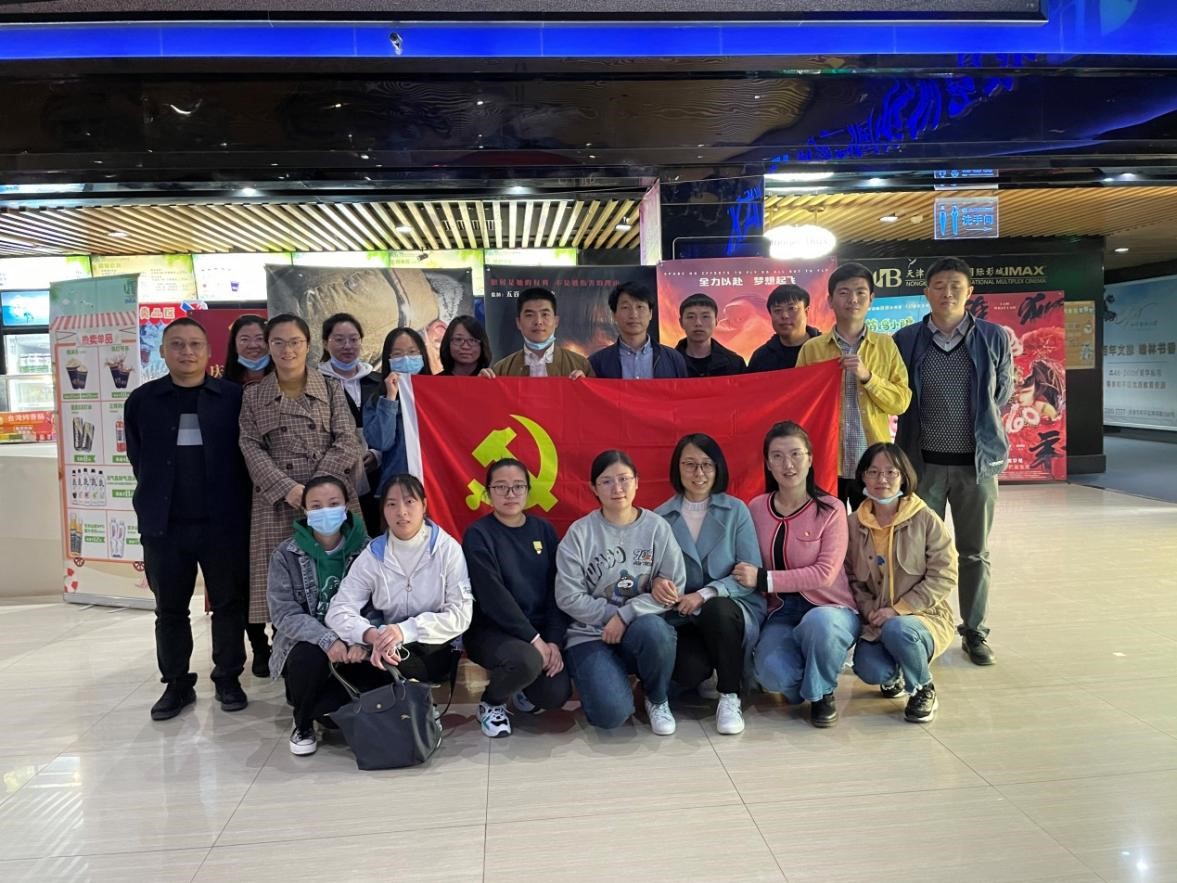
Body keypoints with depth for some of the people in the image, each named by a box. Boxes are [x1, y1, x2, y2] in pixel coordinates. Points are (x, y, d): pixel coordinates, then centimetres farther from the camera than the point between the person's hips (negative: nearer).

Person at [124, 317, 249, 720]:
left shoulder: (233, 396, -1)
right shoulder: (142, 400, 5)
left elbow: (245, 455, 1)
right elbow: (138, 460, 11)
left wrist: (233, 504, -2)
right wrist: (155, 504, 8)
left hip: (223, 521, -2)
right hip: (164, 524, 2)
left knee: (229, 604, 8)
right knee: (170, 609, 12)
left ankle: (228, 679, 23)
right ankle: (177, 684, 25)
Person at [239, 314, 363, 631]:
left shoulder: (331, 388, 10)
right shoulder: (253, 395, 12)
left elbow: (347, 442, 1)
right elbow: (252, 449, 3)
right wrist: (287, 489, -13)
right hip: (278, 503, 1)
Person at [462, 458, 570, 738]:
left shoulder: (543, 530, 4)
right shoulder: (478, 534, -10)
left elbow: (557, 590, 1)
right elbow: (493, 595, -19)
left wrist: (554, 641, -11)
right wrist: (533, 639, -21)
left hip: (541, 632, 4)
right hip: (491, 629, -4)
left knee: (556, 694, -18)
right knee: (527, 661, -34)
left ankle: (525, 688, 21)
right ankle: (491, 702, 1)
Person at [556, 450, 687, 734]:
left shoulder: (657, 527, -2)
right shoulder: (579, 533, -6)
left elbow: (674, 589, -6)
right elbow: (569, 598, -7)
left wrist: (626, 615, -16)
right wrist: (612, 614, -13)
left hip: (644, 628, 2)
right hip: (590, 634, -1)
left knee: (652, 630, -36)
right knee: (612, 713, -25)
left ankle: (657, 700, -3)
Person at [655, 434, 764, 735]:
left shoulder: (736, 511, -1)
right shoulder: (661, 517, 3)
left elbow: (751, 575, -7)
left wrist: (705, 594, -21)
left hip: (733, 611, 0)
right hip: (683, 617, 1)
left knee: (715, 609, -37)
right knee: (688, 672, -30)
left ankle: (730, 696, -12)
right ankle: (710, 675, 11)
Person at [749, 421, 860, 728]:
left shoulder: (830, 509, -6)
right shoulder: (756, 509, 3)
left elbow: (826, 573, -15)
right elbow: (749, 571, 10)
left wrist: (764, 579, -19)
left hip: (829, 610, -2)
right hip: (781, 613, 2)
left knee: (817, 621, -38)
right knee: (772, 673, -29)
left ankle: (821, 692, -5)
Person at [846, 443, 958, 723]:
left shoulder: (926, 520, -7)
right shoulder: (854, 525, 2)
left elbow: (944, 576, -9)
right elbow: (851, 578, 6)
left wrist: (898, 609, -16)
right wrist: (871, 611, -13)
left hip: (925, 617, -2)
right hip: (877, 622, 2)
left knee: (896, 630, -37)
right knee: (869, 670, -27)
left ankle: (924, 690, -3)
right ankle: (892, 676, 15)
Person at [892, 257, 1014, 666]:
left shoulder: (994, 337, 0)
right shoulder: (905, 339, -1)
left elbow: (1004, 391, 11)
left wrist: (978, 421, 10)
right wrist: (921, 426, 5)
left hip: (978, 460, 1)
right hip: (923, 462, 0)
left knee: (974, 552, 10)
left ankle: (974, 631, 24)